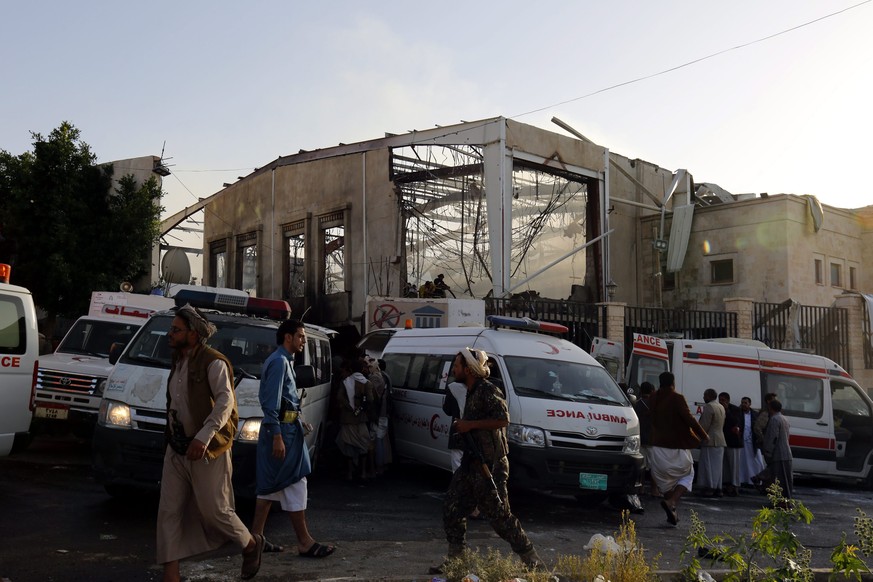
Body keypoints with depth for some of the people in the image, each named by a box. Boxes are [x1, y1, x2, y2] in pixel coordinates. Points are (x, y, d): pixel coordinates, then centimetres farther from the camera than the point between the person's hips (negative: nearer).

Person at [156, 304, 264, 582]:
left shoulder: (213, 363, -14)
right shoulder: (178, 362, 13)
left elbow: (225, 401, -25)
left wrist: (203, 437, -34)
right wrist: (173, 437, 19)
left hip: (207, 451, -8)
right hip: (176, 449, 8)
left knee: (214, 510, 0)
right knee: (168, 512, 4)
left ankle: (251, 544, 27)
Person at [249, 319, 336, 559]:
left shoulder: (284, 361, 18)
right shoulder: (279, 361, -14)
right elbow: (272, 403, -20)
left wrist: (297, 420, 18)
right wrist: (277, 437, -24)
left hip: (285, 426, 11)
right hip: (282, 429, -11)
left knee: (270, 485, 13)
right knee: (295, 483, -6)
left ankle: (256, 537, 19)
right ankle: (304, 542, -1)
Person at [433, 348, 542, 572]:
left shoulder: (487, 391, -14)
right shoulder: (472, 392, 16)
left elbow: (503, 419, -26)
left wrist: (469, 425, -22)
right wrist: (461, 427, 11)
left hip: (489, 466, -10)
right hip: (471, 464, 10)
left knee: (500, 516, -5)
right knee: (452, 510, 8)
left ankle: (532, 561, 8)